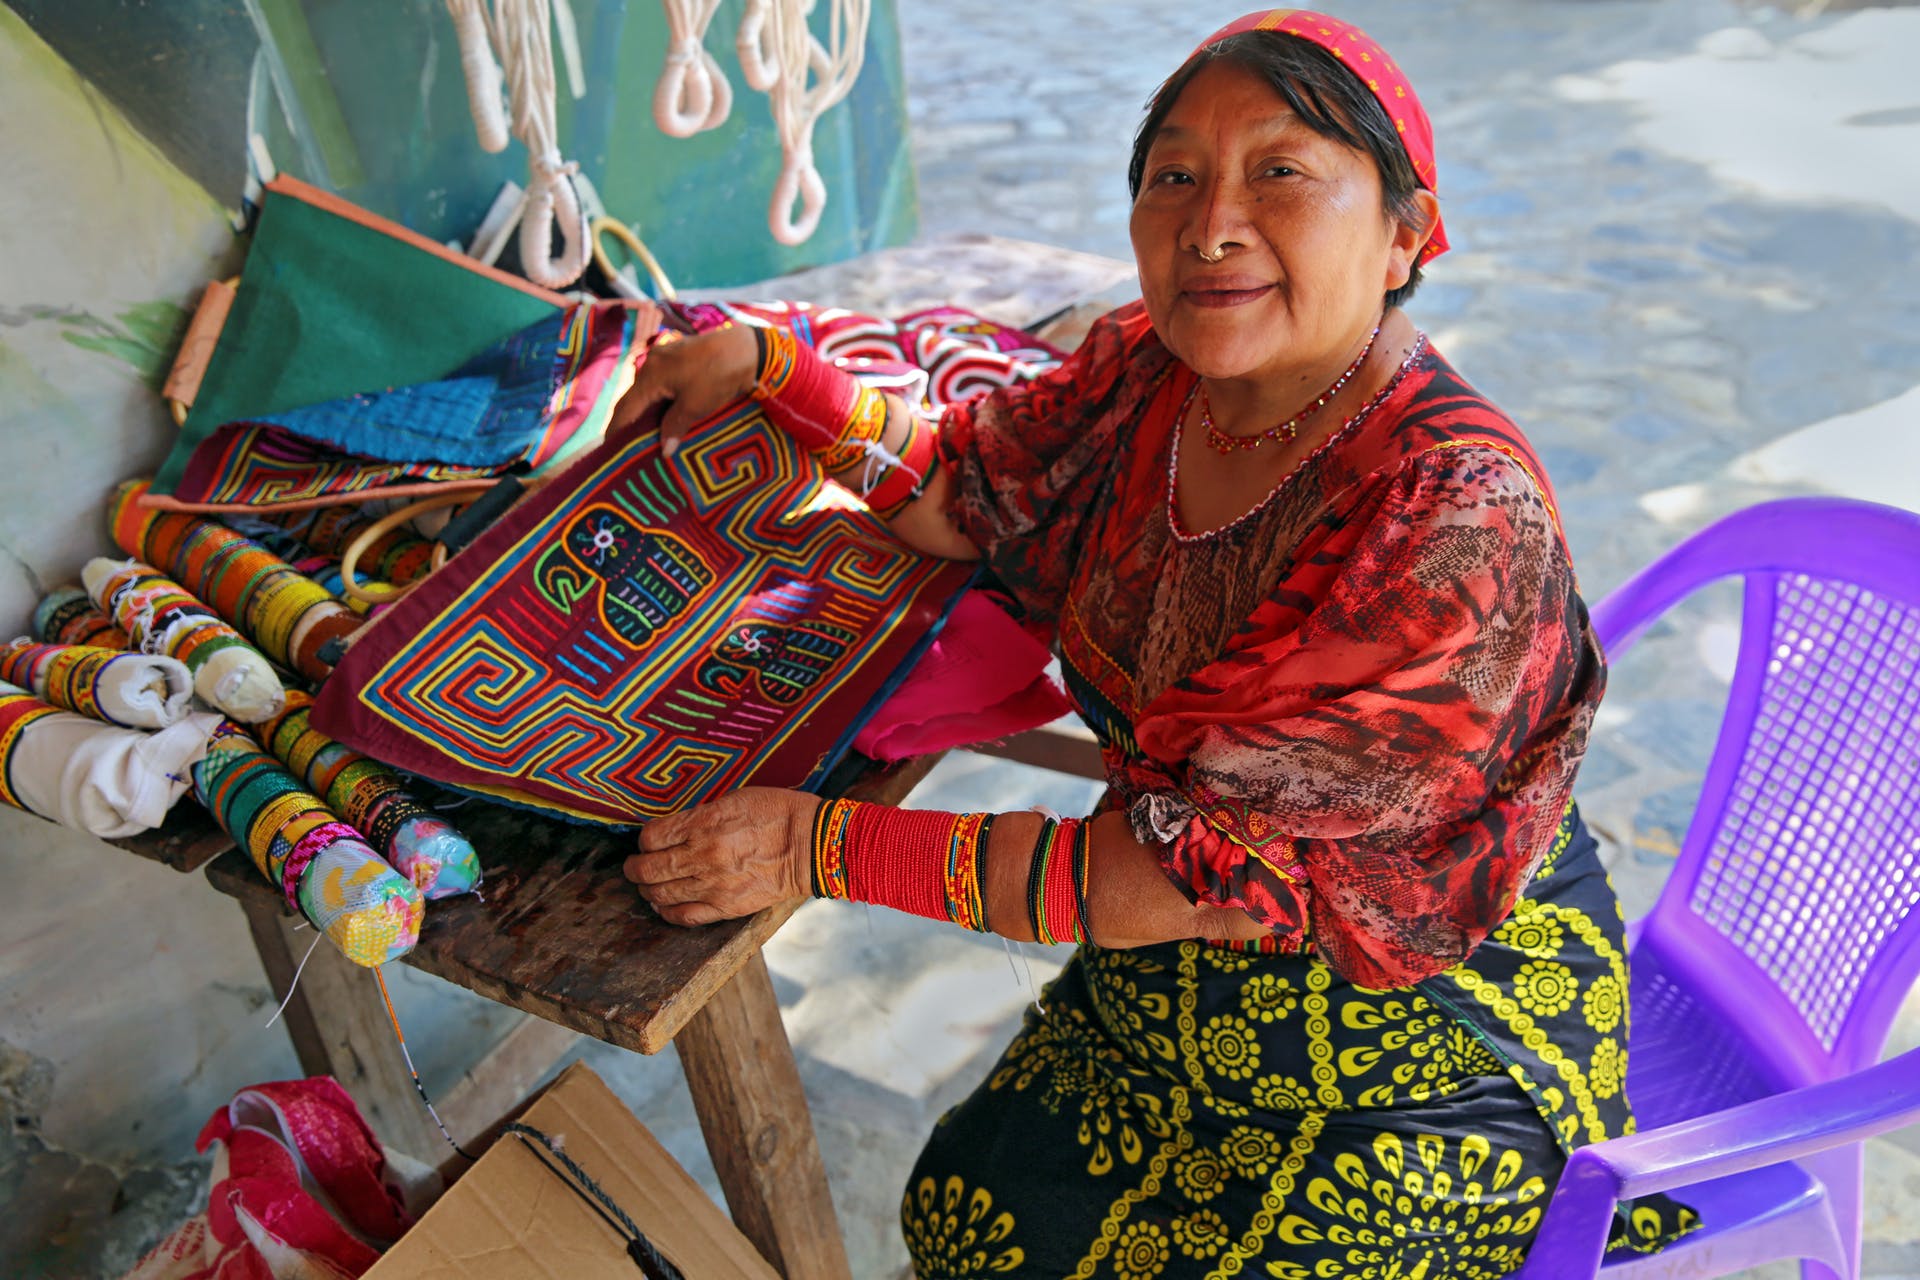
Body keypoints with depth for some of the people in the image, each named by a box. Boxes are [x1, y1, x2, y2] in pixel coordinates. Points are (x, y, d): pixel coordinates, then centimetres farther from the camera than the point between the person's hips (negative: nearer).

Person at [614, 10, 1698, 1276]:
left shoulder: (1460, 519, -32)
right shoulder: (1151, 371, -10)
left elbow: (1217, 869, -30)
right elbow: (968, 491, 8)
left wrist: (827, 848, -28)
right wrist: (766, 365, -3)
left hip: (1427, 1030, -5)